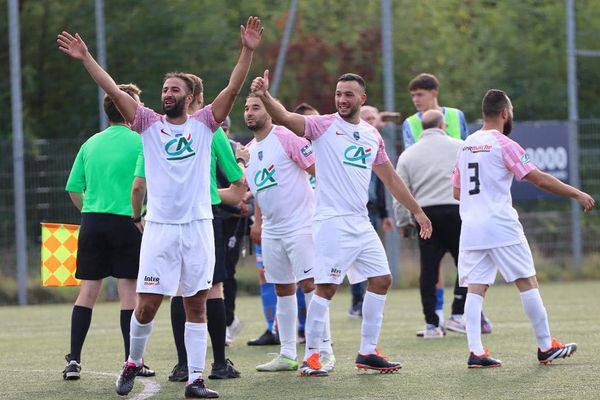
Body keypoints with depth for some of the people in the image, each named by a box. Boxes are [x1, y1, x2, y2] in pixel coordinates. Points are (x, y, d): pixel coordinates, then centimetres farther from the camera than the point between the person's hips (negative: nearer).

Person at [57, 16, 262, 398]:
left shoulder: (203, 123, 6)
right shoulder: (150, 124, 7)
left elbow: (232, 89, -3)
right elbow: (114, 91, 0)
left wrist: (248, 52, -15)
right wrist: (86, 58, -7)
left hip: (198, 226, 0)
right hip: (160, 226, 0)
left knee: (197, 304, 2)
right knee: (148, 303, -2)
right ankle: (133, 362, 21)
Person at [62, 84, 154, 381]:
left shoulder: (91, 144, 10)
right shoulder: (140, 142, -5)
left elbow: (73, 188, 12)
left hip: (92, 221, 4)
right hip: (126, 222, -4)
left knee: (88, 290, 7)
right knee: (129, 292, 0)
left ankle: (73, 360, 2)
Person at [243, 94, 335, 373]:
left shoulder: (286, 137, -9)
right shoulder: (248, 151, 14)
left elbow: (318, 170, -10)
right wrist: (259, 224, 21)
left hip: (300, 224, -7)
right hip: (271, 231, 7)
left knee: (309, 285, -11)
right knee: (283, 291, 10)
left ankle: (325, 352, -9)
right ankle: (287, 355, 15)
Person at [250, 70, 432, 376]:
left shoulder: (372, 135, 12)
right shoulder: (324, 126, -5)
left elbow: (391, 178, 22)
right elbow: (285, 118, -22)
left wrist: (417, 211, 24)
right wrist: (264, 96, -41)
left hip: (361, 222, 7)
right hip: (332, 222, -7)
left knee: (381, 280, 8)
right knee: (326, 287, -11)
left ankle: (367, 352, 17)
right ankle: (311, 356, -4)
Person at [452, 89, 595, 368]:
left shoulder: (466, 145, 13)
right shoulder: (503, 144, -7)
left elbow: (456, 191, 19)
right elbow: (540, 179, -11)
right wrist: (577, 194, -4)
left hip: (471, 228, 6)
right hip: (501, 226, -6)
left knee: (475, 288, 1)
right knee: (527, 282, 3)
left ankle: (475, 352, -9)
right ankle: (546, 347, 7)